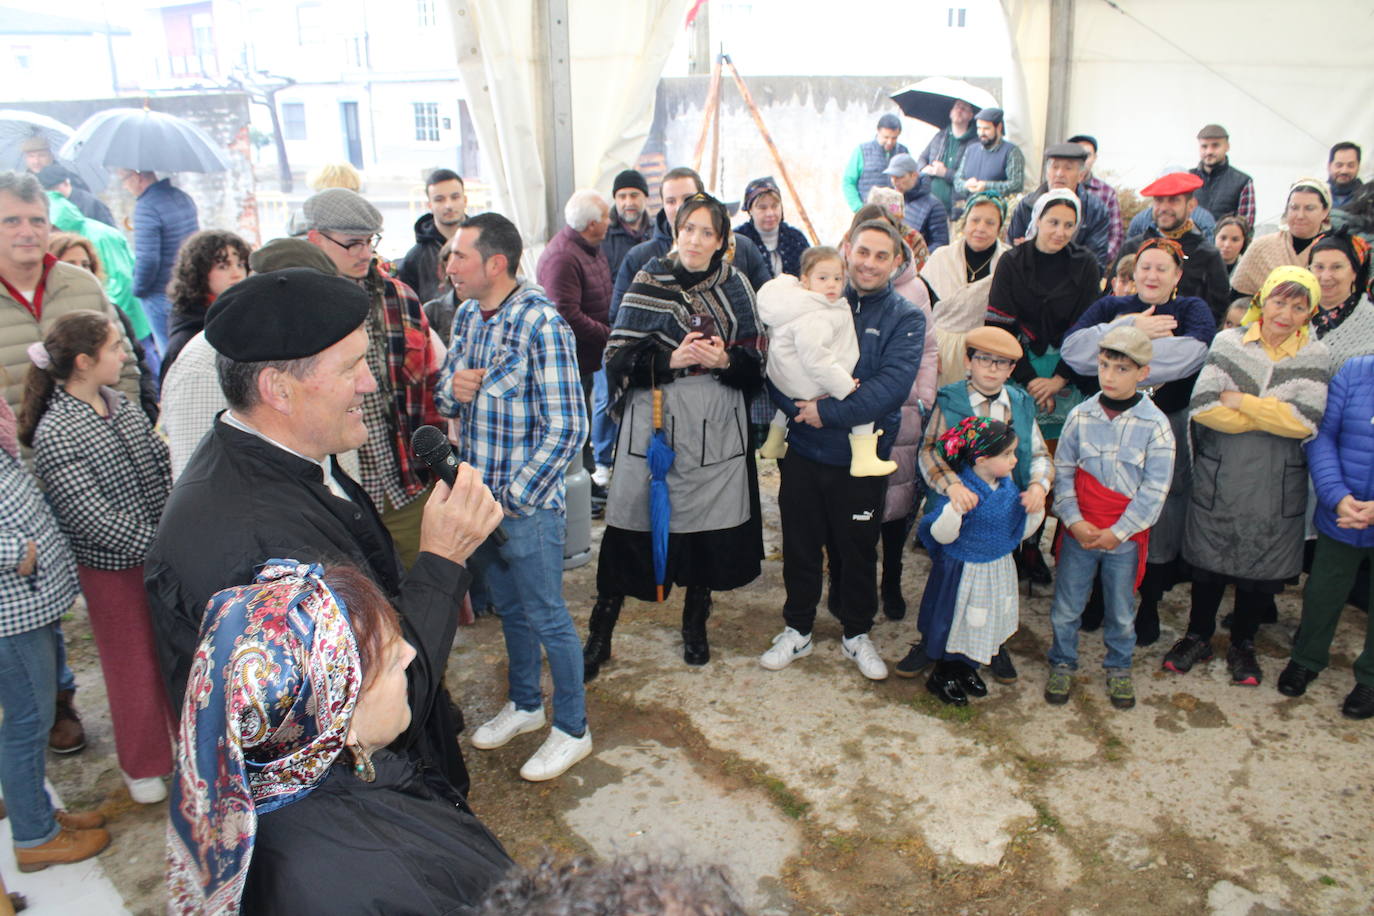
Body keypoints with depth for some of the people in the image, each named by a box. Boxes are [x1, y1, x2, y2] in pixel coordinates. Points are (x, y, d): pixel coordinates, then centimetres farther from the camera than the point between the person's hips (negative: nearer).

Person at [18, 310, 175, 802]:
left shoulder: (118, 403, 1)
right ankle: (144, 767, 34)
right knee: (134, 667, 12)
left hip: (163, 554, 6)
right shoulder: (54, 435, -22)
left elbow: (162, 463, 6)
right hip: (114, 569, -6)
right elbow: (95, 520, -26)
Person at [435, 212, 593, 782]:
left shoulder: (541, 323, -19)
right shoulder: (467, 315, 4)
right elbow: (444, 394, 15)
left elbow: (566, 430, -20)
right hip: (477, 497, 7)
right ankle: (524, 706, 42)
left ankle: (572, 730, 25)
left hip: (527, 505, -7)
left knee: (546, 617, 7)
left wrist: (511, 498, -18)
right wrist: (452, 387, -10)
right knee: (509, 609, 22)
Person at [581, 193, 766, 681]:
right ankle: (599, 635, 14)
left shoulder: (734, 285, 7)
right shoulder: (650, 282, 1)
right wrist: (671, 359, -19)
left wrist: (725, 360, -15)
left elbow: (756, 361, 6)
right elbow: (618, 356, -4)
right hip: (654, 419, -2)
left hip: (716, 423, 2)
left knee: (709, 524, 7)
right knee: (631, 525, -1)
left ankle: (695, 624, 29)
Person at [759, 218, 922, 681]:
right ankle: (797, 631, 32)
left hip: (861, 458, -1)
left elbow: (894, 384, -18)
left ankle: (857, 634, 35)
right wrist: (801, 405, -23)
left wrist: (829, 412, -24)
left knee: (857, 551, 14)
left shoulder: (906, 319, -3)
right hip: (802, 451, 1)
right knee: (799, 546, 13)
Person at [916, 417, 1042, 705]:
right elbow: (941, 535, -24)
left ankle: (967, 669, 44)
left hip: (998, 571, 7)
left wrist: (1036, 510, -9)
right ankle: (942, 676, 32)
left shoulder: (1008, 487, -2)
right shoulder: (959, 489, -25)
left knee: (983, 625, 21)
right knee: (956, 622, 10)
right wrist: (956, 510, -41)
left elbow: (1020, 531, 8)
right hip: (962, 573, -7)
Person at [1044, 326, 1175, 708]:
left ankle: (1119, 668, 36)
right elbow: (1063, 470, 0)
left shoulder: (1155, 424, -8)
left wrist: (1118, 532, -12)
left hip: (1126, 537, -1)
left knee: (1121, 610, 14)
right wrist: (1074, 520, -10)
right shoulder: (1081, 415, -3)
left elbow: (1154, 488, -8)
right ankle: (1062, 664, 30)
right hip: (1079, 531, 1)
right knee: (1066, 606, 10)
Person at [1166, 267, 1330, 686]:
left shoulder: (1314, 356, -1)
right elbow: (1202, 407, -16)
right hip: (1219, 478, -1)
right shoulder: (1229, 342, -3)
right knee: (1209, 560, 11)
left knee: (1261, 568, 13)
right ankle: (1198, 637, 33)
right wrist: (1273, 418, -14)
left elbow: (1305, 422, -16)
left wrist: (1238, 400, -14)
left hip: (1276, 486, 1)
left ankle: (1242, 644, 35)